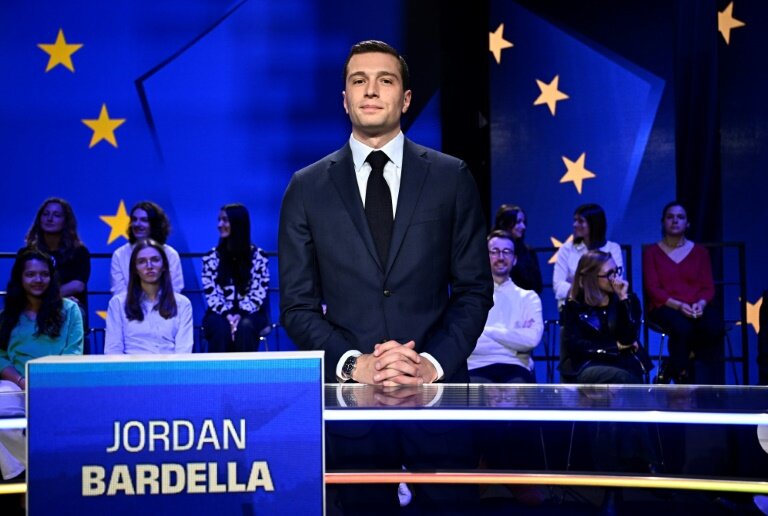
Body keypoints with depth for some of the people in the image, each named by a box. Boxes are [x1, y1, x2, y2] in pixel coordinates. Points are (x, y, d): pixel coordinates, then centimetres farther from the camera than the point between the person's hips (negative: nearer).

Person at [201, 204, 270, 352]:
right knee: (221, 328, -35)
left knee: (245, 327, -36)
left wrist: (240, 315, -19)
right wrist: (227, 315, -19)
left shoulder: (258, 256, 3)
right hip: (220, 314, 1)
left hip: (249, 314, -1)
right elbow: (211, 294, -1)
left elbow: (259, 293, -4)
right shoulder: (211, 257, 6)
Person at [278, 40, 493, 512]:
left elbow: (474, 288, 4)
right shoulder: (307, 188, 5)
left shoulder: (451, 178, 4)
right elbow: (297, 305, 3)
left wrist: (434, 363, -11)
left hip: (437, 391, 0)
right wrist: (353, 364, -12)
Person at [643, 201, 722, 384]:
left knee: (715, 327, -33)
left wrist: (701, 304, -15)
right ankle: (681, 376, -18)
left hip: (697, 308, 2)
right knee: (683, 327, -38)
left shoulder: (700, 252, 17)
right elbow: (653, 289, -1)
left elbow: (708, 287, 8)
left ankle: (708, 385, -24)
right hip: (666, 307, -2)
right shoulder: (652, 252, 10)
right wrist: (678, 305, -18)